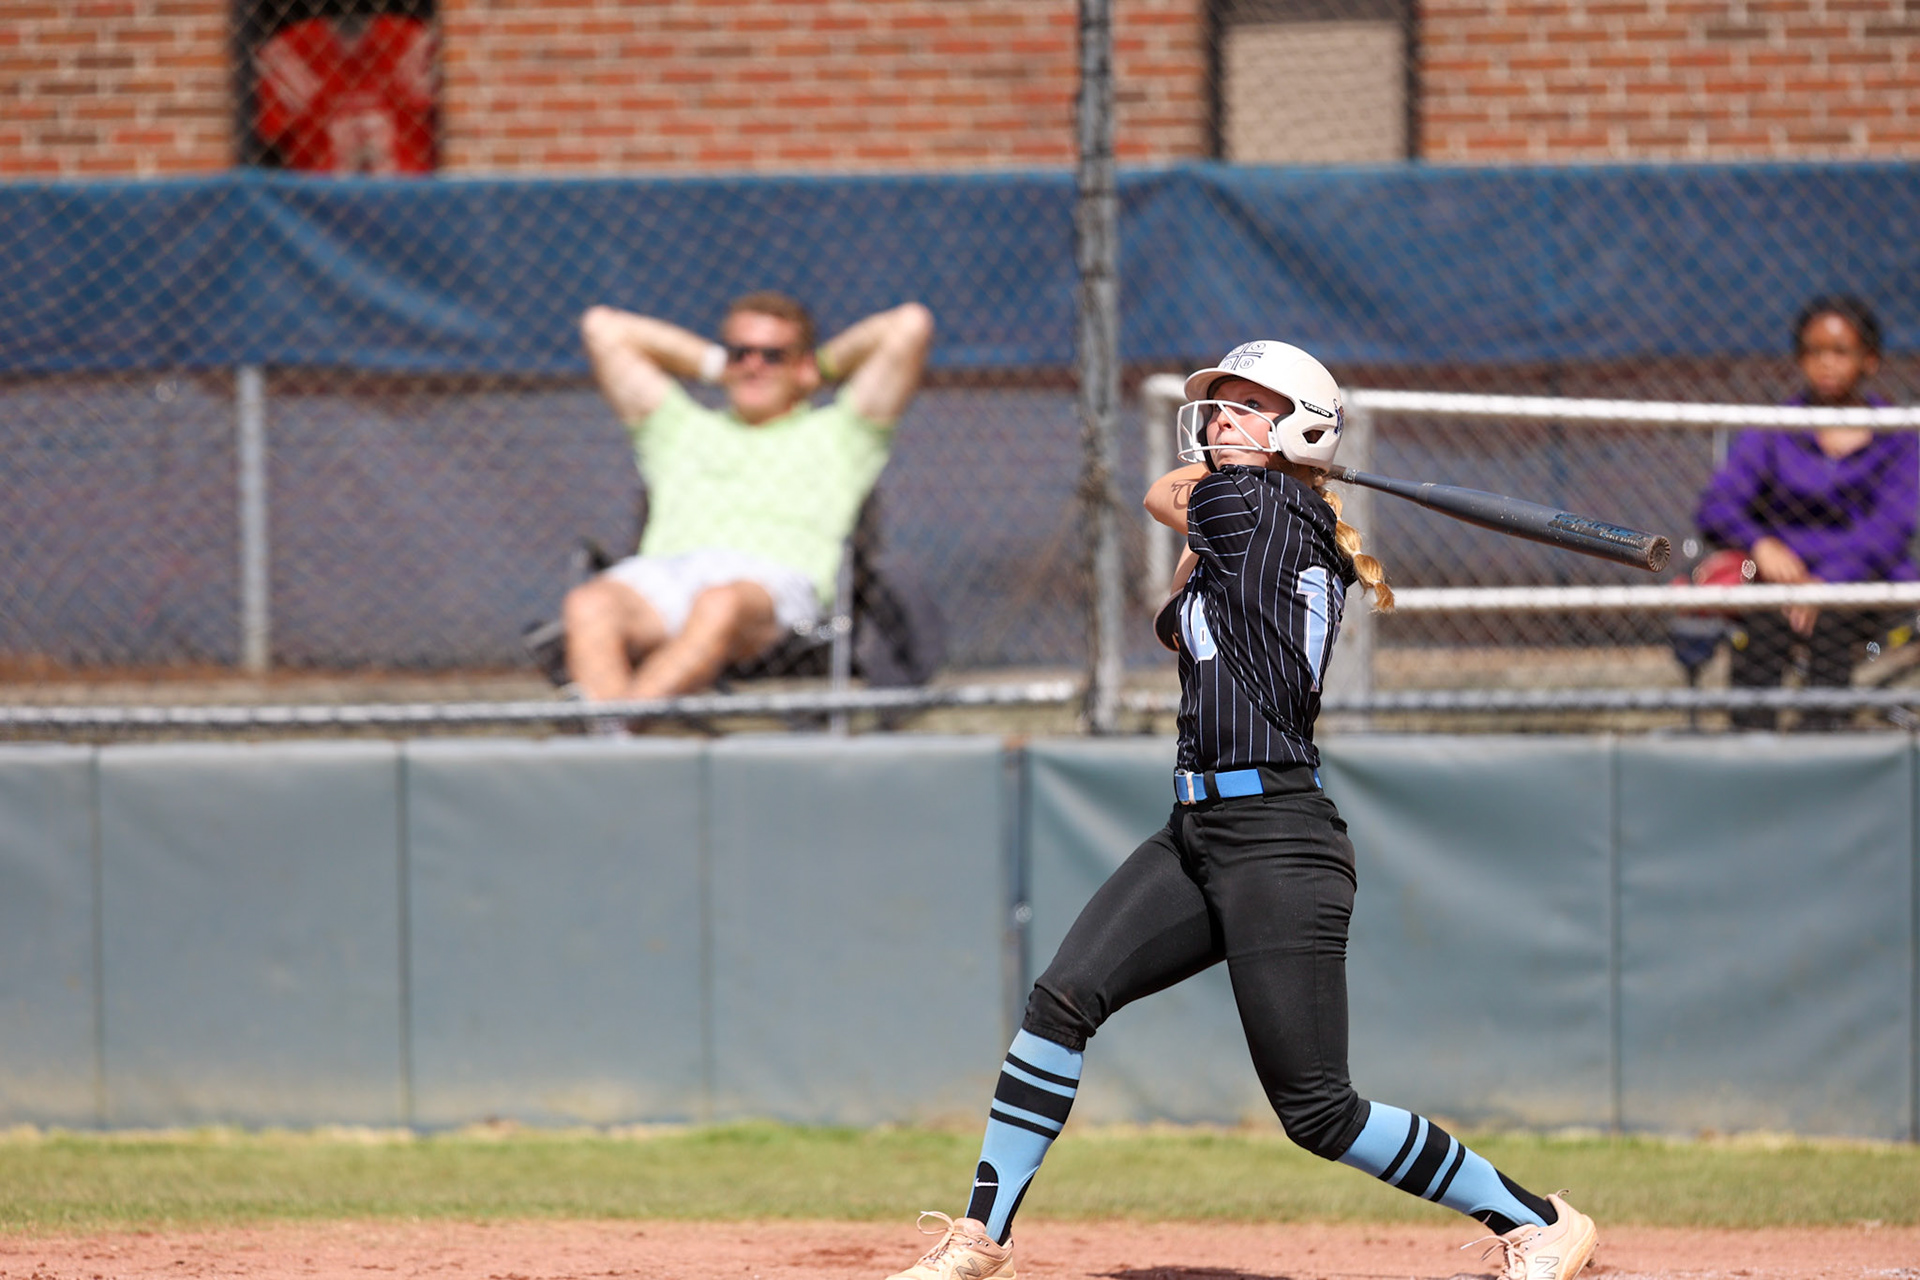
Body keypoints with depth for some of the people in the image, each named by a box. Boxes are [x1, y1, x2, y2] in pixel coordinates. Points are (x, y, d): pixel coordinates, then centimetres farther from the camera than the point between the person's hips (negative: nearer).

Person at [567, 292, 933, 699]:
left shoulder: (836, 434, 32)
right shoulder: (680, 430, 40)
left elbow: (909, 326, 28)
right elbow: (603, 327, 44)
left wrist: (824, 364, 40)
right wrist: (715, 363, 46)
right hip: (661, 573, 3)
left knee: (721, 607, -42)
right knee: (588, 605, -36)